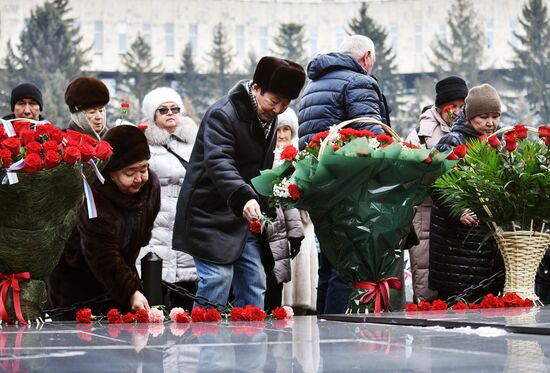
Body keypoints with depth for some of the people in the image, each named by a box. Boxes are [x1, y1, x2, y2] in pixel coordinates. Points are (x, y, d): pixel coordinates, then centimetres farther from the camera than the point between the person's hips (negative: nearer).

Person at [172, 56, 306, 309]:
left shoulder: (269, 117, 13)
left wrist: (263, 207, 21)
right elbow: (218, 162, -31)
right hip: (212, 214, -8)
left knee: (254, 285, 5)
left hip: (245, 217, 8)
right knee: (218, 279, -15)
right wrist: (244, 197, -46)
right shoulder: (222, 114, -17)